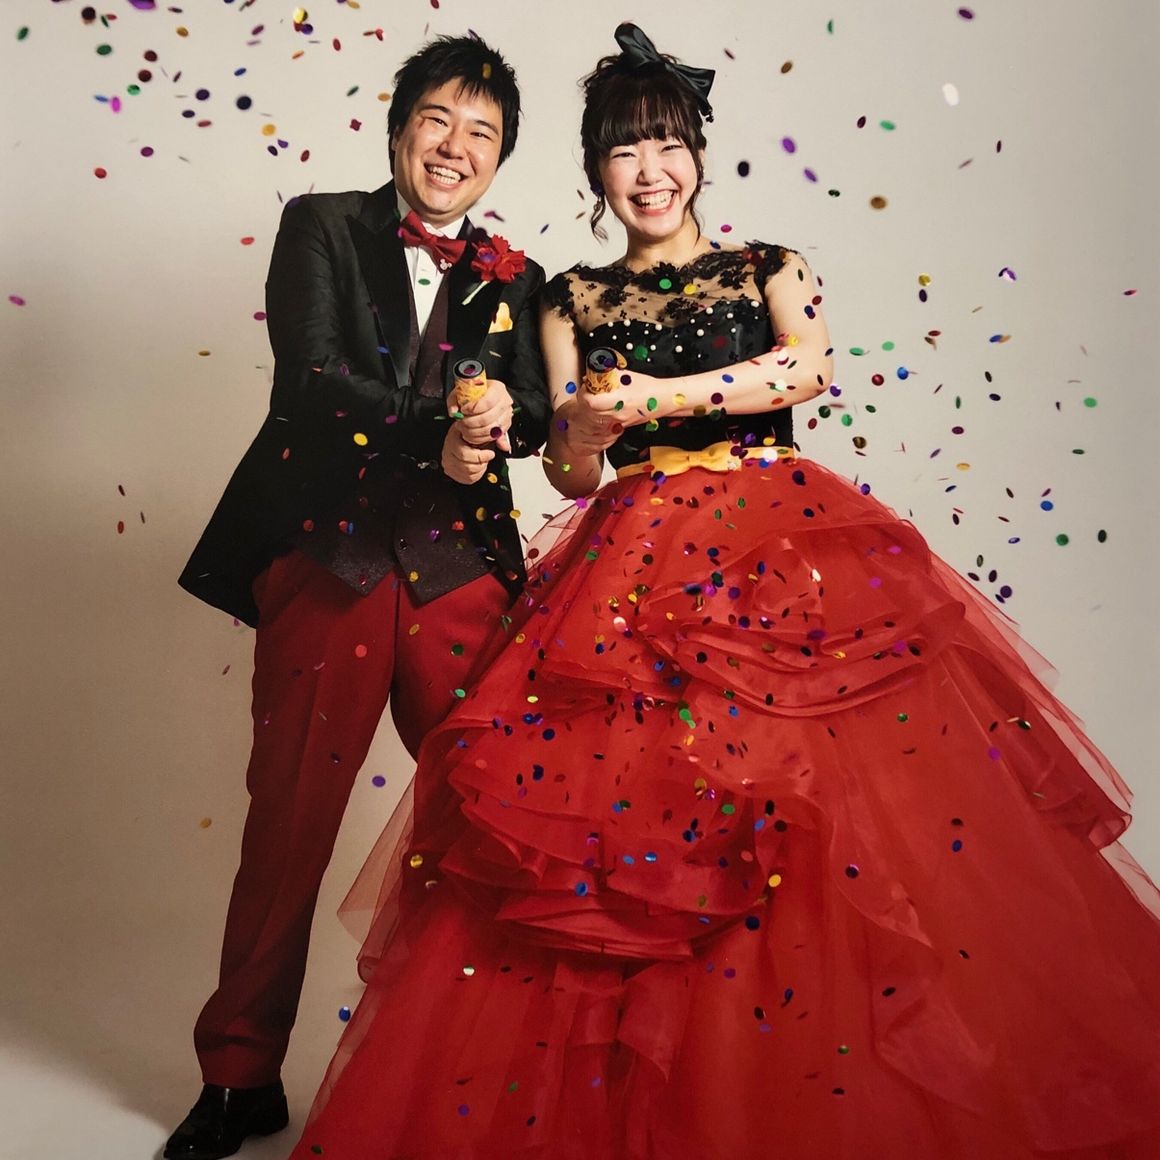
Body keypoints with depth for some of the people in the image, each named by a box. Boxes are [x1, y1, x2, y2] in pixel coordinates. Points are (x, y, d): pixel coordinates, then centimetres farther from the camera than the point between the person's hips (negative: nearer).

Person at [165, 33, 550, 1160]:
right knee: (288, 822, 1)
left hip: (460, 568, 3)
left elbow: (532, 411, 3)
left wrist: (500, 417, -21)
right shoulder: (320, 227, 11)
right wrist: (437, 429, -18)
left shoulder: (513, 279, 18)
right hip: (326, 557, -2)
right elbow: (308, 376, -5)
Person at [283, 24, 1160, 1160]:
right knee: (623, 795, -9)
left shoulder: (767, 267, 15)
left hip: (781, 554, 0)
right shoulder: (574, 300, 17)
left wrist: (652, 399, -13)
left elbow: (810, 364, -7)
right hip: (634, 576, 1)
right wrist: (584, 429, -13)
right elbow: (571, 472, 10)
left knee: (841, 813, -12)